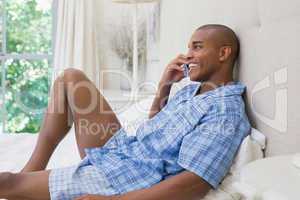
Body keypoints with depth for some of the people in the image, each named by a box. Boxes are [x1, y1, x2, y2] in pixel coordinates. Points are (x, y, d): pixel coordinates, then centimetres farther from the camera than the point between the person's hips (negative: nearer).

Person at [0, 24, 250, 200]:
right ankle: (33, 170, 3)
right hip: (118, 151, 10)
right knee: (71, 78, 5)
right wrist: (164, 85, 4)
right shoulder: (192, 89, 10)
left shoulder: (227, 112, -19)